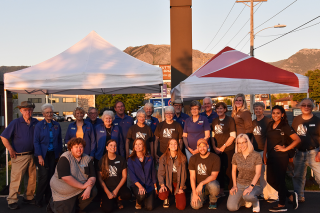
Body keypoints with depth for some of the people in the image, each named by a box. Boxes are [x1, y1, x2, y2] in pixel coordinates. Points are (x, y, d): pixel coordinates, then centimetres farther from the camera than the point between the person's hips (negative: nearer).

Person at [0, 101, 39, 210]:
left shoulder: (36, 123, 5)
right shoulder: (15, 123, -6)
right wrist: (11, 150, -8)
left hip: (32, 155, 4)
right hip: (19, 156, -4)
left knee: (33, 178, 10)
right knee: (16, 178, -1)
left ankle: (29, 197, 26)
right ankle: (12, 201, 14)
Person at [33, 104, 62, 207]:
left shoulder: (56, 125, 6)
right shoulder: (39, 125, -3)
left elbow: (59, 140, 11)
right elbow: (36, 141, -5)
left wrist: (59, 153, 7)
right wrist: (39, 156, -11)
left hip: (53, 154, 3)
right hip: (43, 154, -3)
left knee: (51, 176, 6)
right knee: (44, 176, -6)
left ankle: (48, 198, 21)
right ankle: (38, 199, 12)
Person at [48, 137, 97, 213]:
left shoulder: (87, 159, -1)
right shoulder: (65, 158, -14)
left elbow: (92, 176, -6)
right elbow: (65, 177, -25)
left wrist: (88, 189, -25)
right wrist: (82, 186, -24)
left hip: (81, 188, 4)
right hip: (64, 192, -4)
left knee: (93, 191, -20)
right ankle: (53, 203, 23)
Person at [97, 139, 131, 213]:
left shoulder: (121, 159, 1)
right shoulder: (102, 161, 0)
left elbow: (124, 176, 0)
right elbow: (100, 178, 0)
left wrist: (116, 190, -9)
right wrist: (107, 192, -8)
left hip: (119, 186, 1)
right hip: (107, 188, -1)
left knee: (128, 195, -31)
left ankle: (117, 198, 4)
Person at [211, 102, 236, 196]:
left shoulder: (230, 120, -2)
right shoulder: (214, 121, 12)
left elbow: (232, 136, -7)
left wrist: (223, 146, -10)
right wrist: (214, 147, 1)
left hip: (228, 149, -4)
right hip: (217, 150, 4)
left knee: (228, 170, -2)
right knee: (219, 169, 9)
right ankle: (221, 189, 21)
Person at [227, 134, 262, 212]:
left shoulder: (256, 156, -12)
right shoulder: (236, 156, -1)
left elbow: (258, 173, -16)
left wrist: (251, 187, -28)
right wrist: (234, 185, 0)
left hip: (254, 185, -3)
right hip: (239, 184, 3)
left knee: (248, 196, -39)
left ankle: (256, 202, 0)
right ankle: (245, 200, 16)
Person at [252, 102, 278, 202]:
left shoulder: (268, 121, -6)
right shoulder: (253, 123, 13)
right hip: (256, 151, 6)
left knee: (268, 173, -5)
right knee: (261, 174, 12)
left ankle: (273, 196, 7)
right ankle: (265, 194, 24)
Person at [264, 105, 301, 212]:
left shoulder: (285, 126, -8)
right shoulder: (270, 125, 10)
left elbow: (297, 140, -12)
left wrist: (285, 149, -13)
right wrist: (264, 154, 11)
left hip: (281, 157, -7)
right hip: (271, 156, 7)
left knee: (279, 180, 2)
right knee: (270, 180, 10)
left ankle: (281, 205, 18)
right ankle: (291, 196, 28)